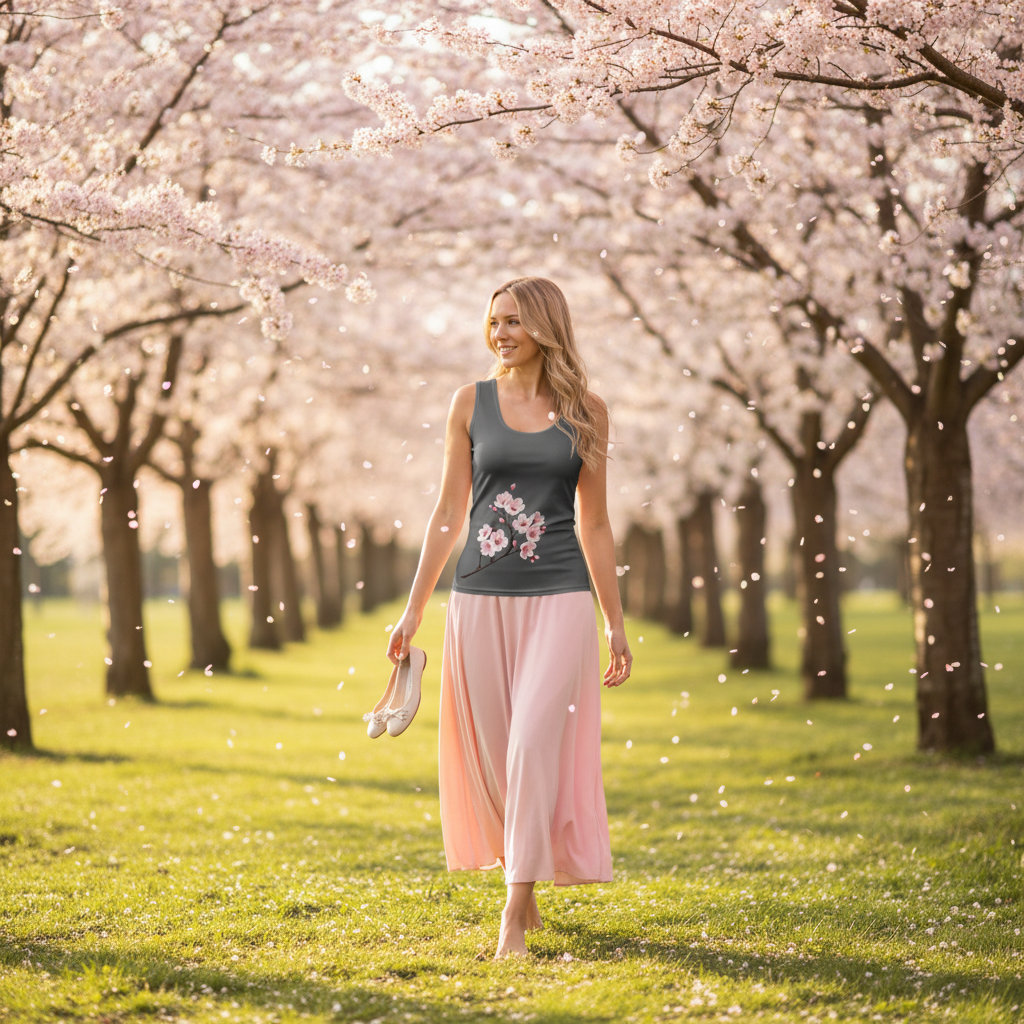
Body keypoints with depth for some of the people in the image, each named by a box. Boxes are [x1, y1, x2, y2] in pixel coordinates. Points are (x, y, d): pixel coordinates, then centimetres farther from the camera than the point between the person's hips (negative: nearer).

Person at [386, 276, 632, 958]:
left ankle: (515, 917, -12)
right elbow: (450, 512, 9)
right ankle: (527, 889, 25)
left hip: (559, 599, -2)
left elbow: (594, 523, 9)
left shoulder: (586, 411, 4)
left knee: (536, 744, -12)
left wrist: (616, 624, 8)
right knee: (493, 753, 6)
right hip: (481, 598, 2)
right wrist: (414, 609, 5)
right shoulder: (473, 403, 6)